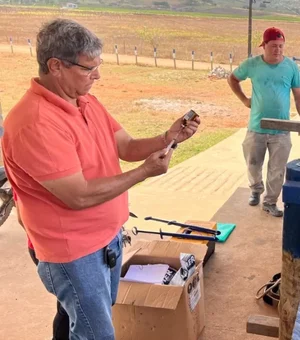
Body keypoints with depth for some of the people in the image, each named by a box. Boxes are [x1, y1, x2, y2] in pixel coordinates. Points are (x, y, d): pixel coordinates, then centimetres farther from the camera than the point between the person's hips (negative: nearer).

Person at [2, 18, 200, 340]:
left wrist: (169, 137, -13)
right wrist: (145, 172, -22)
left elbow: (126, 147, 6)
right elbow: (79, 195, -29)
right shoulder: (35, 123, -28)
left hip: (108, 236, 9)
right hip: (75, 251, -8)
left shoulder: (87, 101, 1)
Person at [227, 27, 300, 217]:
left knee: (277, 170, 6)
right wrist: (244, 99, 5)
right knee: (253, 164, 15)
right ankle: (256, 191, 42)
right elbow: (232, 79, 13)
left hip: (281, 130, 0)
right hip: (256, 128, 1)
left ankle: (270, 202, 22)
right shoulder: (252, 64, -4)